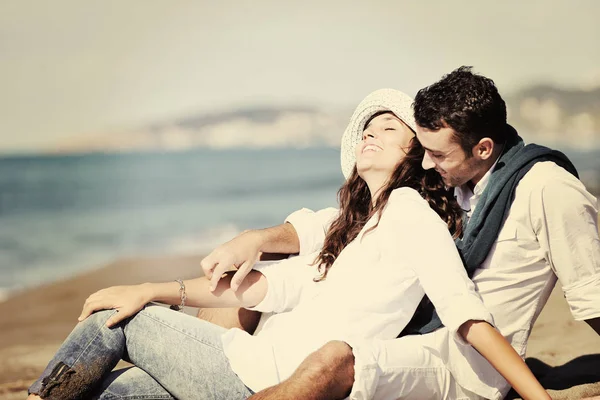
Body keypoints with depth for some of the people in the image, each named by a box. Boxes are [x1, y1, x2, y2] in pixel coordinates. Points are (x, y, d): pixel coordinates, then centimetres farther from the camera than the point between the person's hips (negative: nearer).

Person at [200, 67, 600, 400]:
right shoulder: (442, 182, 6)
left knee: (334, 362, -36)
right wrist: (258, 239, -3)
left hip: (469, 364, -8)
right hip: (414, 336, 8)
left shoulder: (547, 189, -13)